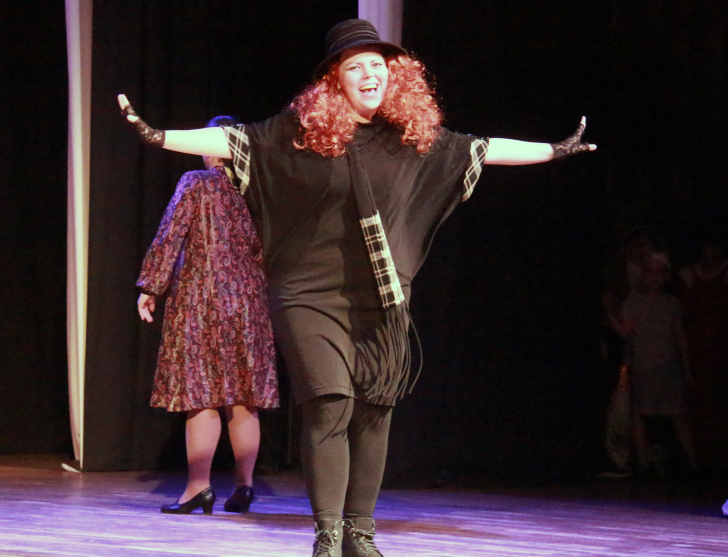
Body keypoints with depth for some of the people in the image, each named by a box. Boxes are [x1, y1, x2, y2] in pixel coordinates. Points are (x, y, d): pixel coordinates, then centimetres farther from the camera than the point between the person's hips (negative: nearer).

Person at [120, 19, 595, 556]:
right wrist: (159, 136, -17)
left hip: (381, 300, 4)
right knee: (330, 405, -14)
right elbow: (233, 141, -7)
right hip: (312, 294, -4)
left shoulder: (413, 135, 7)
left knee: (374, 411, 6)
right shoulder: (303, 127, -3)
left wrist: (554, 150, 24)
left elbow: (480, 149, 18)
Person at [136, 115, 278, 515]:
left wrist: (150, 287, -3)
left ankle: (198, 487, -8)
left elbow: (169, 236, -9)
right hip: (250, 302, 4)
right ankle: (243, 484, 7)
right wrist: (267, 297, 19)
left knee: (201, 395, -5)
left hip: (200, 299, -4)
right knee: (243, 398, 8)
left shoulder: (195, 184, -5)